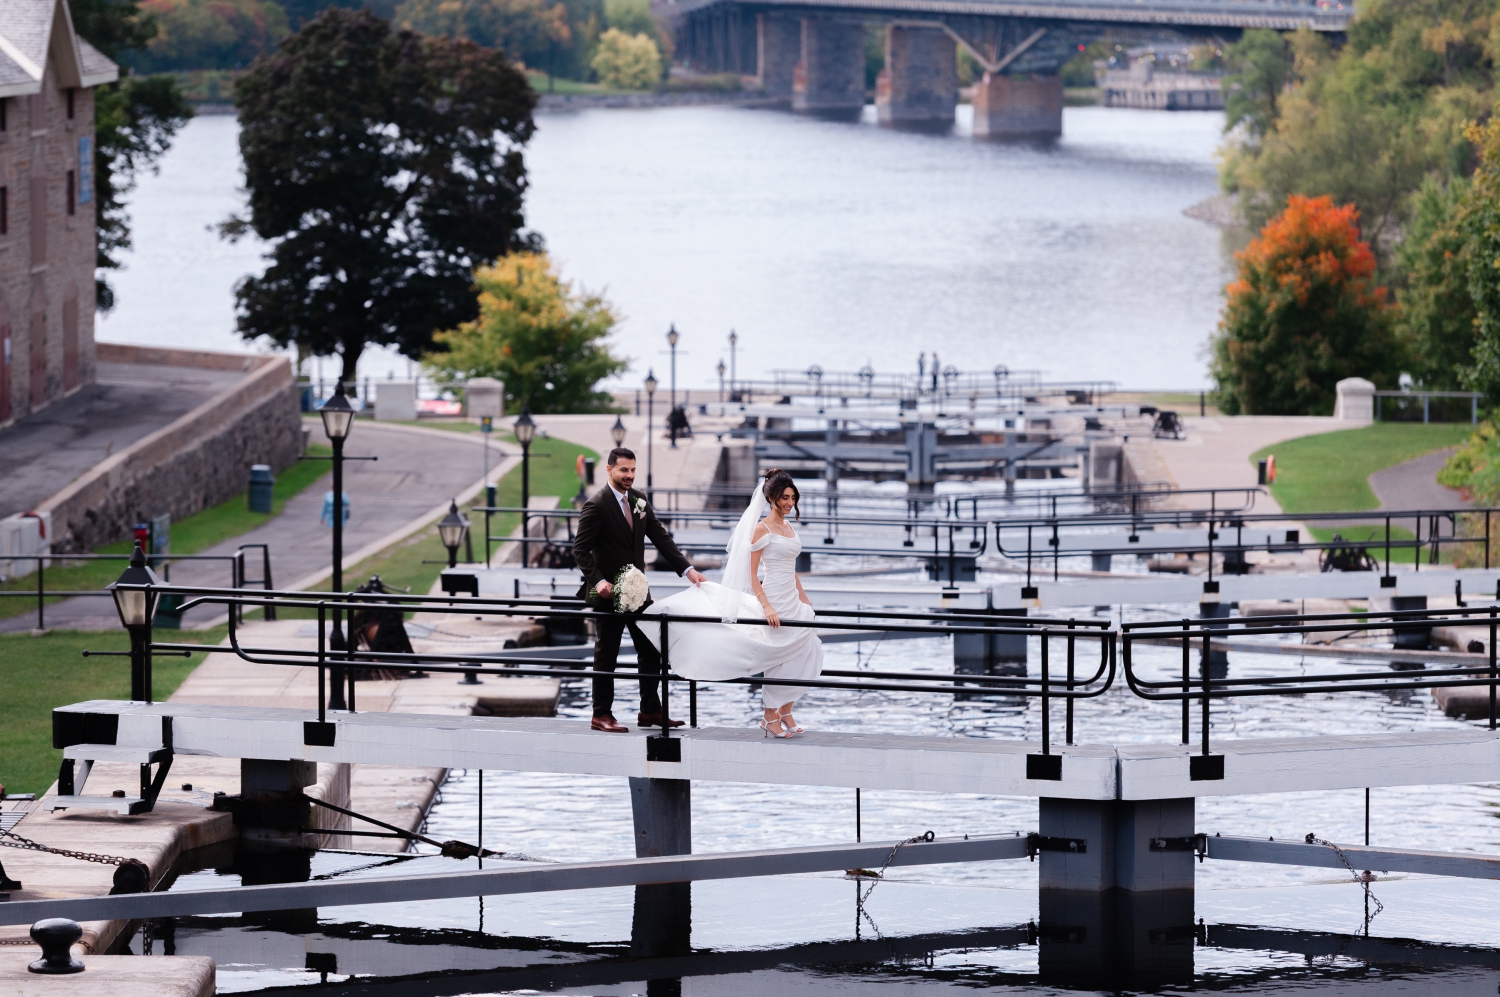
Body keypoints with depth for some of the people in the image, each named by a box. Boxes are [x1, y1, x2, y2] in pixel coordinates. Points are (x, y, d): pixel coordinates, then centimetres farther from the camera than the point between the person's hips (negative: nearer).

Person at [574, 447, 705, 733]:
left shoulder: (639, 501, 7)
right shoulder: (596, 506, -14)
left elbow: (661, 538, 6)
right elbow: (580, 549, -15)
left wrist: (688, 569, -4)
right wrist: (598, 581, -27)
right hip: (608, 592, -7)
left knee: (650, 651, 9)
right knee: (606, 655, 2)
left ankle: (650, 710, 18)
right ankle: (601, 715, 10)